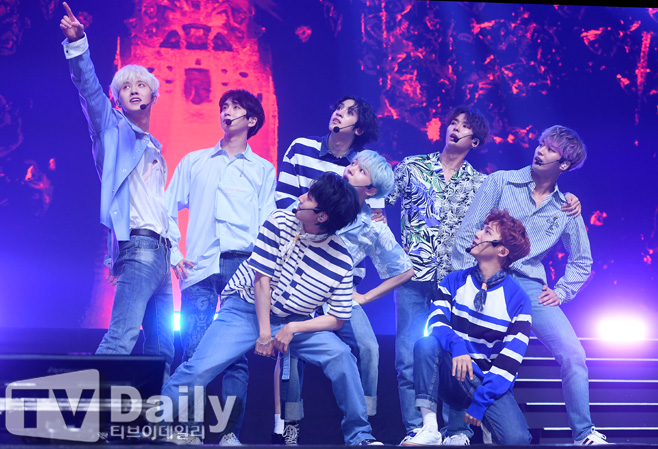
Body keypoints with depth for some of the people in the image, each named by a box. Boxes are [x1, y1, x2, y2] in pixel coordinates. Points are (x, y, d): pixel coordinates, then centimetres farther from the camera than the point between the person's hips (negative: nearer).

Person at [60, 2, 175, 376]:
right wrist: (78, 44, -24)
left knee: (162, 345, 6)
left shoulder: (155, 149, 25)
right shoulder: (113, 129, 7)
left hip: (158, 251, 8)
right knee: (122, 335, -20)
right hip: (137, 247, -8)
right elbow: (89, 88, -9)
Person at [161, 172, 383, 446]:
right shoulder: (281, 222, -13)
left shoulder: (341, 262, -11)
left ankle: (359, 436, -7)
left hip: (294, 322, 1)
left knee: (340, 355, -22)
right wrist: (264, 334, -14)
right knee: (201, 369, -22)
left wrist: (293, 328, -19)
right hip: (247, 309, -1)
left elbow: (337, 319, -6)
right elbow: (262, 279, -12)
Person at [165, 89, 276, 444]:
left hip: (243, 266, -1)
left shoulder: (263, 170, 16)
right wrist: (174, 254, 5)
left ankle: (231, 432, -2)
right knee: (194, 351, -7)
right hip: (200, 267, 1)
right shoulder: (193, 162, 18)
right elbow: (169, 210, 17)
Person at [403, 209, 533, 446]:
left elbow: (509, 361, -9)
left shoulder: (518, 299, -3)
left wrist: (480, 403, -17)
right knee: (425, 343, -29)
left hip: (491, 384, -2)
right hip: (453, 379, 2)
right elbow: (436, 323, -10)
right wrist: (457, 346, -32)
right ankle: (429, 429, -26)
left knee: (517, 439, -29)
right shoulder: (454, 281, 5)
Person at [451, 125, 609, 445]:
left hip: (531, 285, 2)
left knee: (572, 352, -10)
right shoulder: (501, 182, 2)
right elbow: (466, 233, 0)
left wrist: (561, 292, 6)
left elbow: (581, 262, 21)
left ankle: (584, 434, 3)